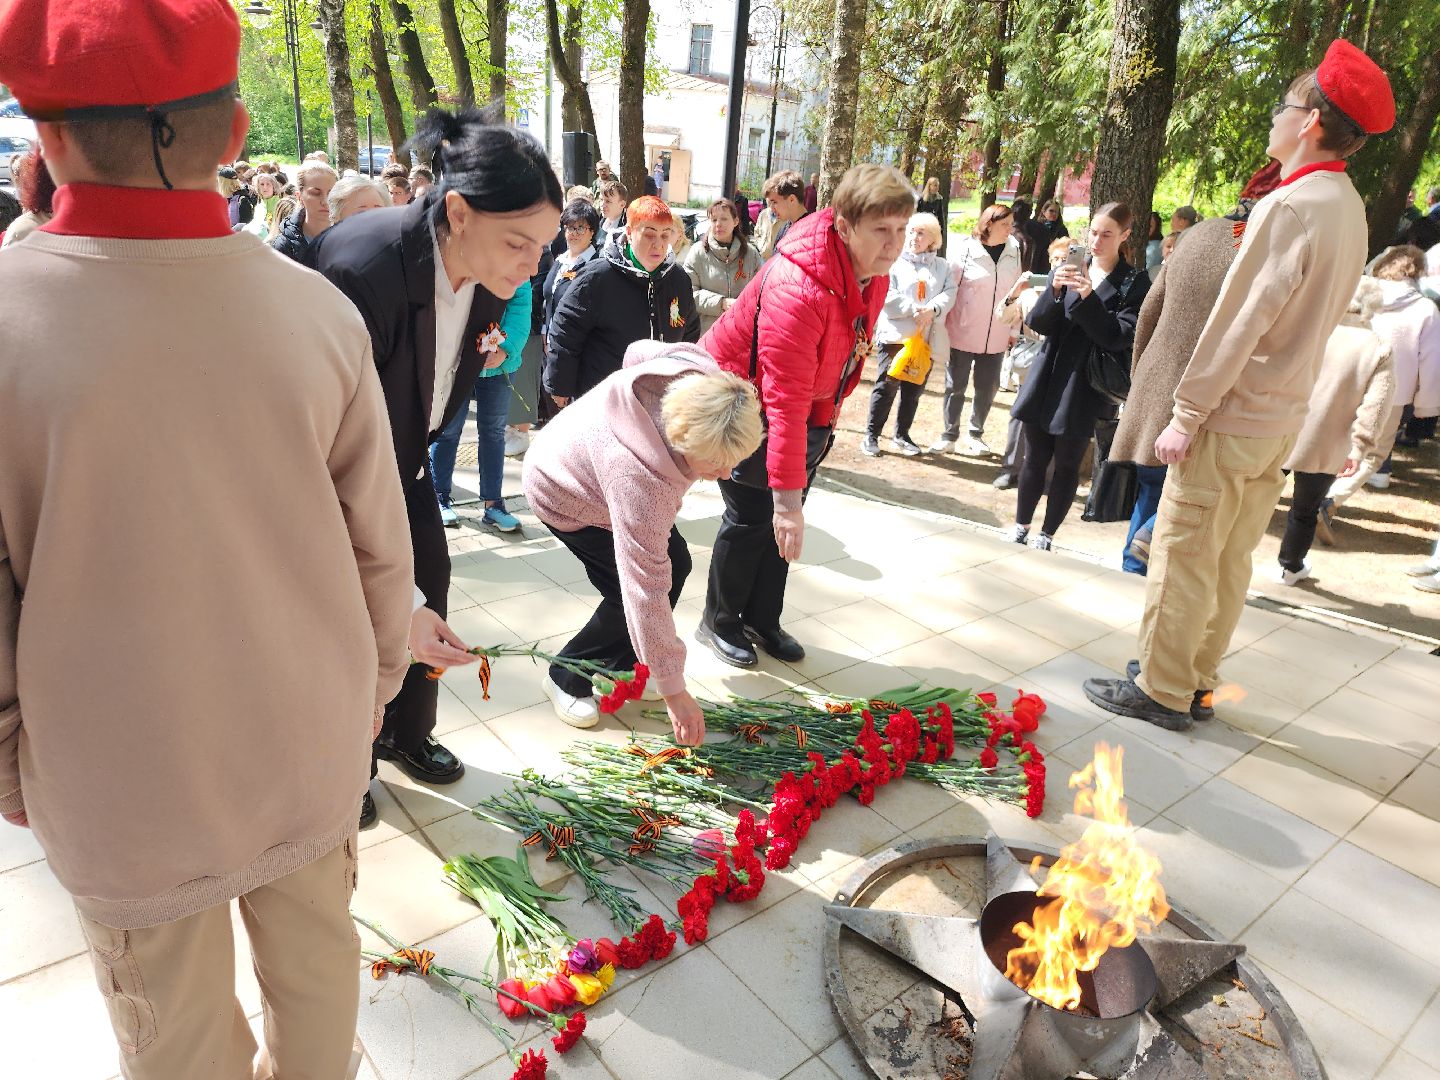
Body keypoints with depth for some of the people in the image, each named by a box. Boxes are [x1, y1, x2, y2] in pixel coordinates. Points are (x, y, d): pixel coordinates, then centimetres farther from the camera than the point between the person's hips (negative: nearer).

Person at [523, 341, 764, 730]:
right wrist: (673, 690, -33)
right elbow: (646, 592, -40)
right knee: (630, 593, -14)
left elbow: (639, 351, -6)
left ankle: (622, 668, 22)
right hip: (565, 496, -7)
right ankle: (567, 679, 11)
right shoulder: (639, 477, -47)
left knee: (675, 564, 2)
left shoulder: (708, 385, -30)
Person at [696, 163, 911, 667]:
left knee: (782, 517, 10)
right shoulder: (797, 288, -36)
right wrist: (787, 496, -40)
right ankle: (719, 622, 18)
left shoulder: (874, 274, -9)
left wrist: (826, 416, 15)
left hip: (806, 406, 8)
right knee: (754, 516, -3)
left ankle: (762, 620, 25)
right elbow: (785, 401, -40)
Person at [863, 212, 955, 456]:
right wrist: (914, 311, -18)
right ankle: (871, 435, 2)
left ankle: (902, 436, 22)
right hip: (896, 334, -4)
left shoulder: (943, 266, 16)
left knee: (914, 389, 9)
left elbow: (949, 294, 1)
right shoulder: (894, 262, 5)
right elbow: (887, 295, -9)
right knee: (887, 385, -7)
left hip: (927, 338, 4)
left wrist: (932, 309, -19)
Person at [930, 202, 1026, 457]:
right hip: (962, 333, -4)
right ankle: (949, 434, 19)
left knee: (987, 387, 10)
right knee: (955, 386, 6)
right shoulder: (966, 250, -7)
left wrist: (1013, 330, 6)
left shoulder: (1014, 252, 5)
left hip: (995, 337, 4)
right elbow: (950, 290, -6)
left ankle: (976, 434, 26)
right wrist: (943, 329, -8)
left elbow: (1015, 293, 10)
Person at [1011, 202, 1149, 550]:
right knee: (1034, 459, 10)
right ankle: (1020, 527, 23)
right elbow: (1037, 323, 3)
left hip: (1085, 389, -3)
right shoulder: (1065, 270, 8)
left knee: (1067, 465, 5)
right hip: (1047, 381, 3)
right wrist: (1055, 290, -16)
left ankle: (1046, 535, 16)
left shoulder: (1134, 284, -2)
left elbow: (1120, 337, -11)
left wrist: (1088, 298, -21)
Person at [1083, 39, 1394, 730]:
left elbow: (1237, 323, -20)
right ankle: (1195, 679, 26)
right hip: (1282, 417, 9)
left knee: (1182, 557, -1)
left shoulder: (1291, 206, -17)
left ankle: (1162, 692, 9)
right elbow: (1308, 316, 15)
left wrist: (1186, 414, -16)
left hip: (1232, 417, -9)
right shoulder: (1348, 207, 11)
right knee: (1230, 559, 15)